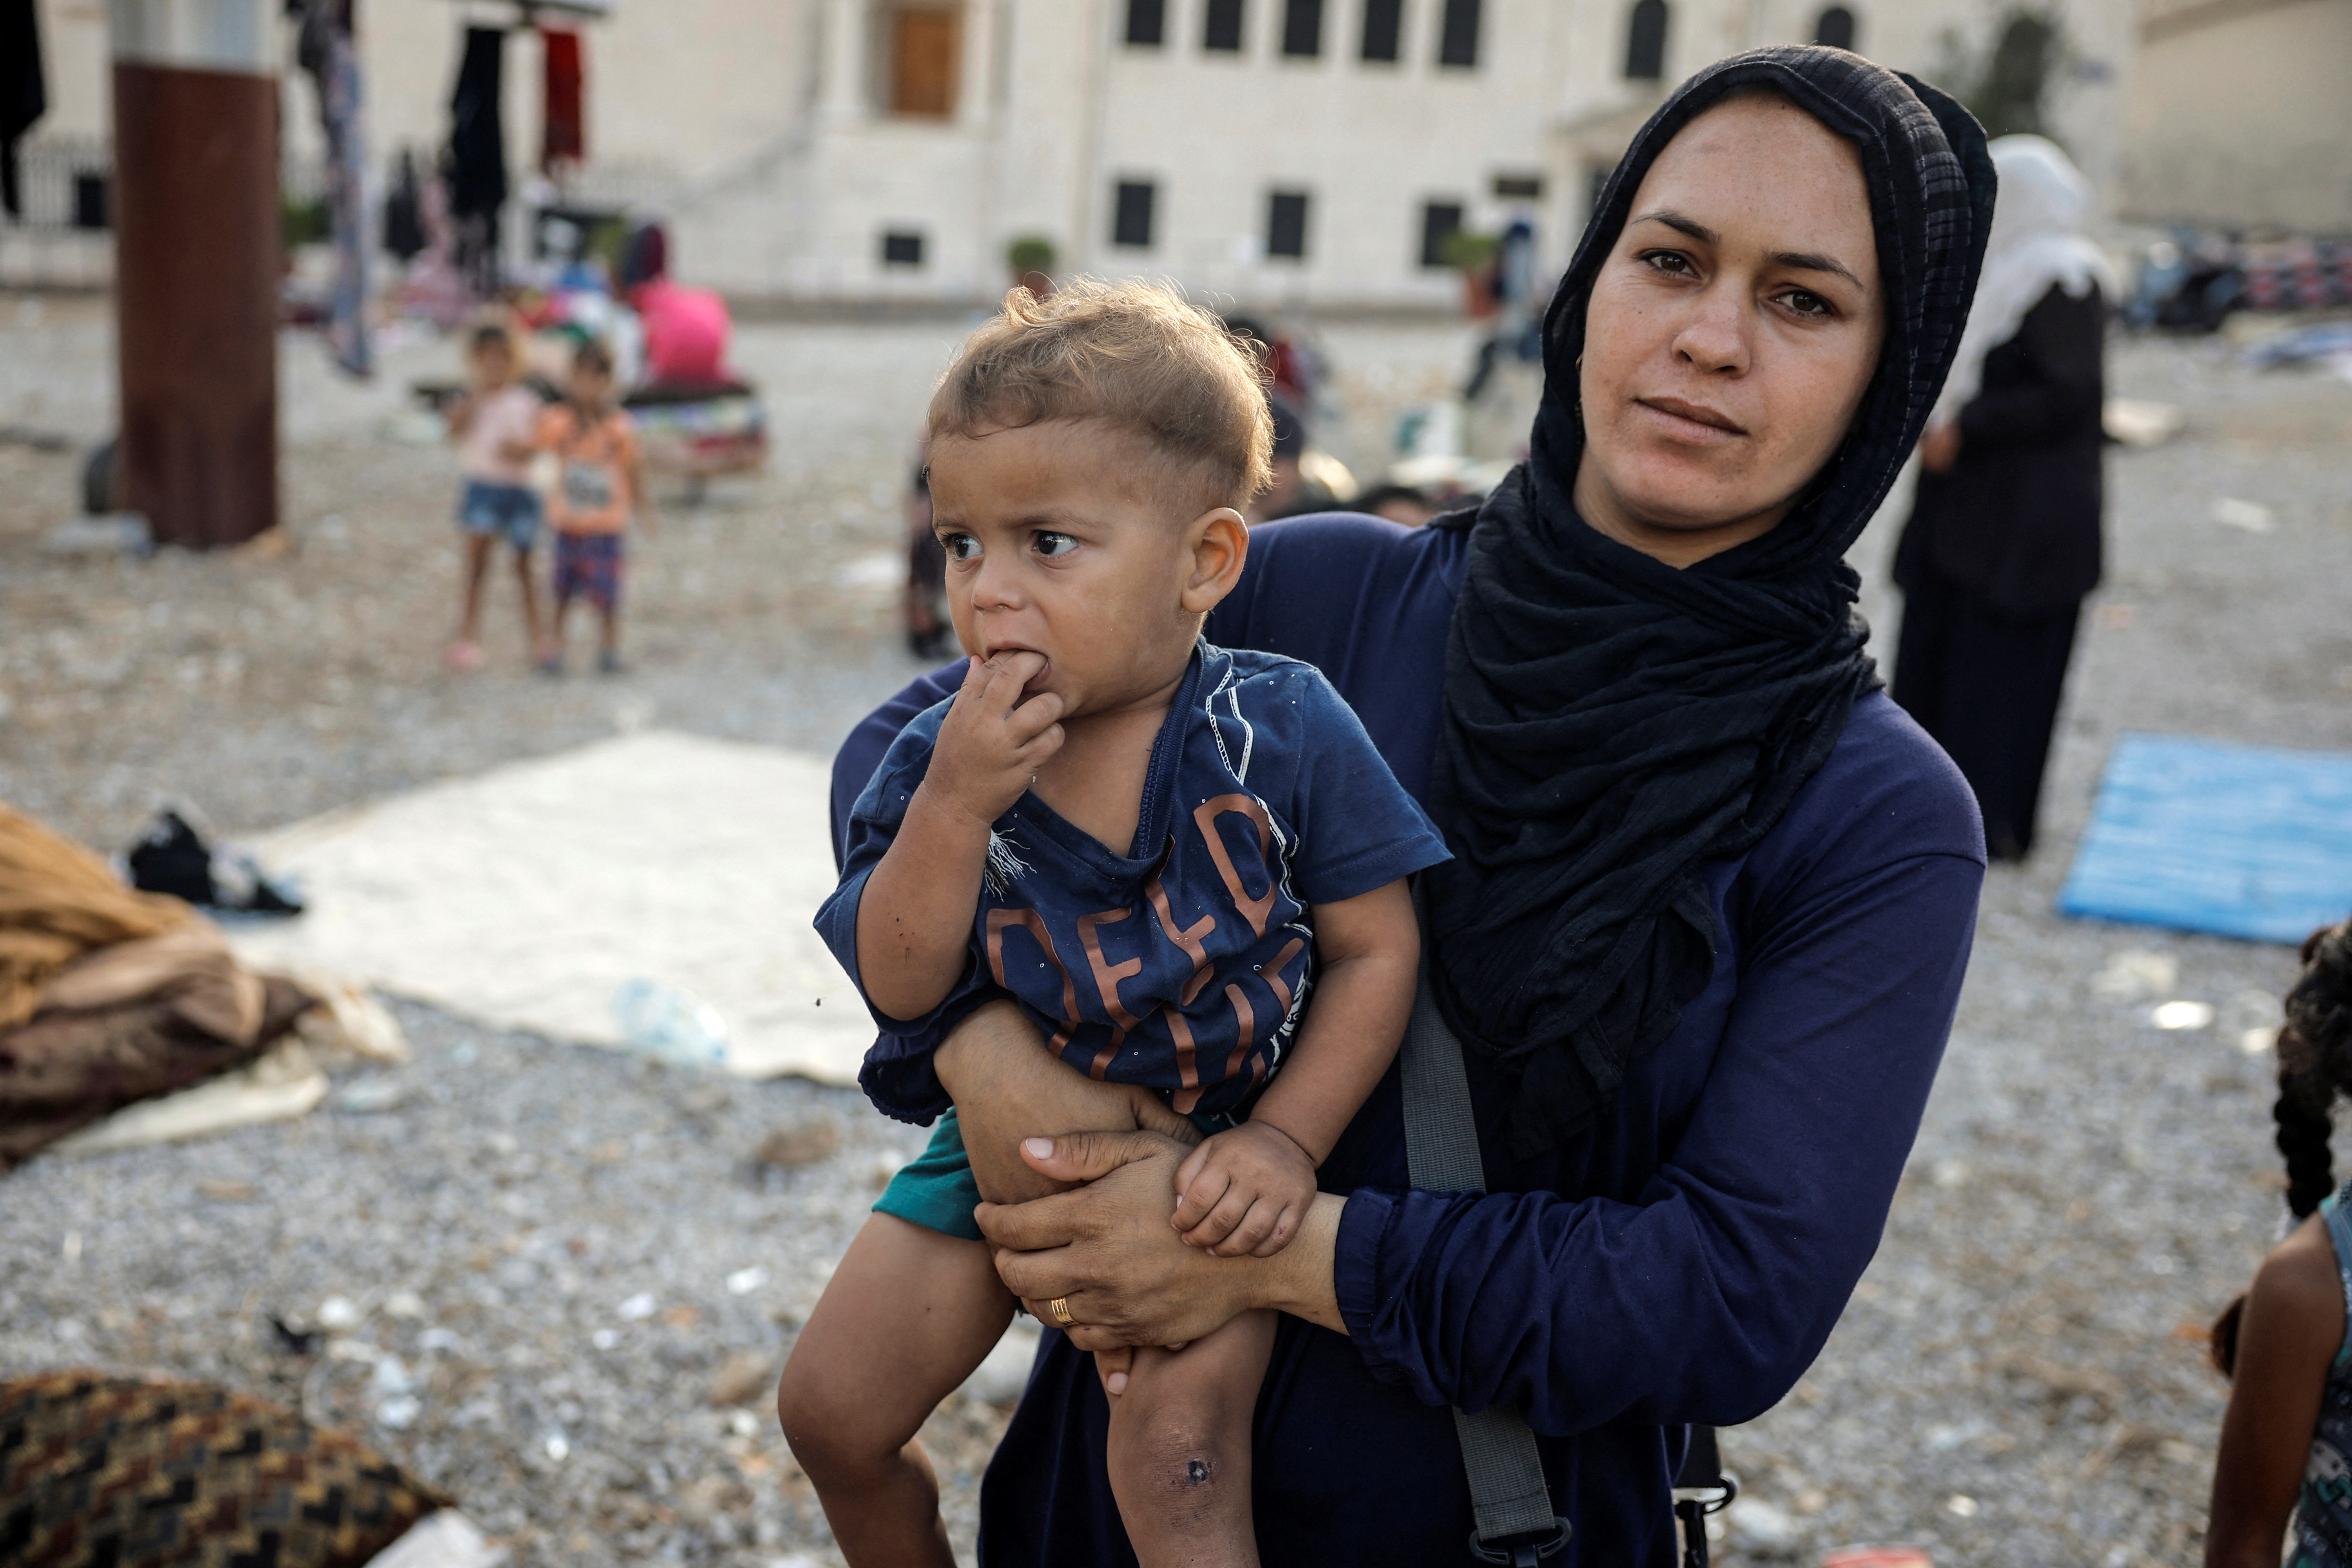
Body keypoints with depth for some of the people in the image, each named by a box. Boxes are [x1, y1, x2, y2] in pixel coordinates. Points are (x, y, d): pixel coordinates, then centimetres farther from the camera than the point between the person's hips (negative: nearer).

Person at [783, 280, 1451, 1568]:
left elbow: (1375, 950, -12)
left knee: (1174, 1443, -23)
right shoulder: (938, 762, -13)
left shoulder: (1285, 732, -19)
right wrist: (954, 807, -31)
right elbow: (898, 987, -17)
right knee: (832, 1412, 8)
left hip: (1207, 1166, -3)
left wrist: (1285, 1142, -20)